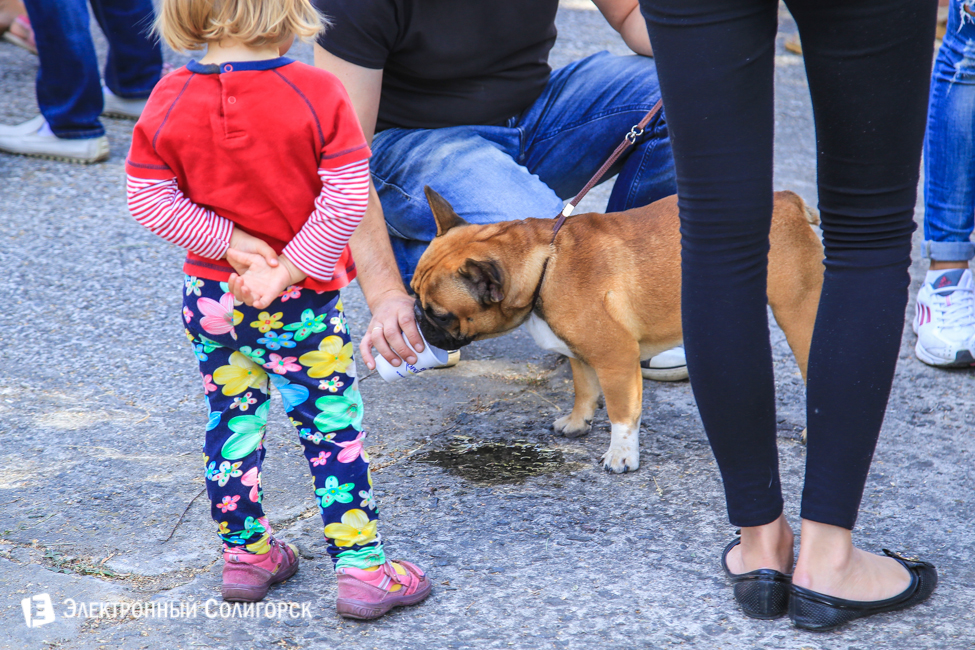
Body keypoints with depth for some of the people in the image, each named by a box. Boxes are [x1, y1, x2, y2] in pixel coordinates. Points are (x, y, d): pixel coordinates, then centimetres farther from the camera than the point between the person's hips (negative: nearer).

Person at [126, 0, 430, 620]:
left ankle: (245, 553, 32)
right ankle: (362, 568, 11)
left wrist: (228, 243, -9)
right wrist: (290, 269, -14)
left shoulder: (170, 99, -7)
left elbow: (148, 198, -7)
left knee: (231, 423, 19)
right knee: (334, 428, 7)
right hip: (301, 306, -3)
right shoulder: (317, 93, -16)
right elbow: (346, 198, -18)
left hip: (210, 293, 4)